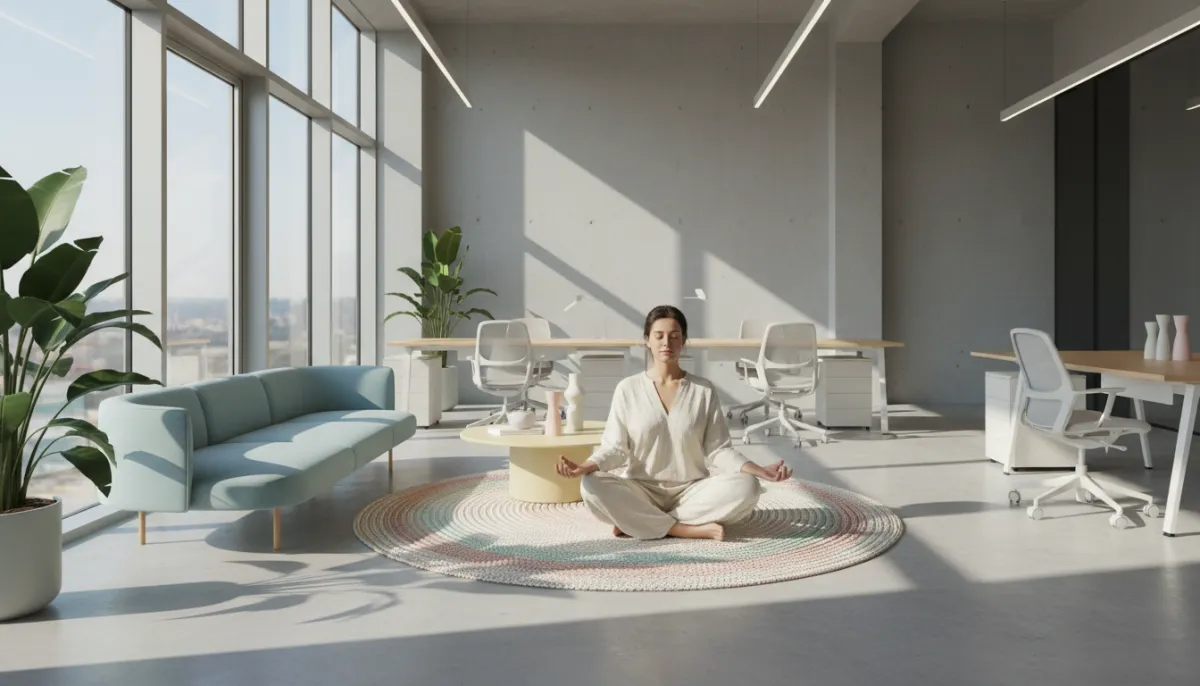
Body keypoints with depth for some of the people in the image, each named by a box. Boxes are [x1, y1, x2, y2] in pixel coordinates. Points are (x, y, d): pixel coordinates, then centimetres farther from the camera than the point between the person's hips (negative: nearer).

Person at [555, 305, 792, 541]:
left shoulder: (704, 391, 2)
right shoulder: (628, 389, 1)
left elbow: (719, 450, -1)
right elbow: (614, 447, -3)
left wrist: (758, 471, -18)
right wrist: (584, 467, -23)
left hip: (691, 491, 1)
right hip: (641, 492, -1)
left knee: (746, 487, -27)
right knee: (593, 486, -30)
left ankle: (637, 521, -22)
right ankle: (692, 529, -26)